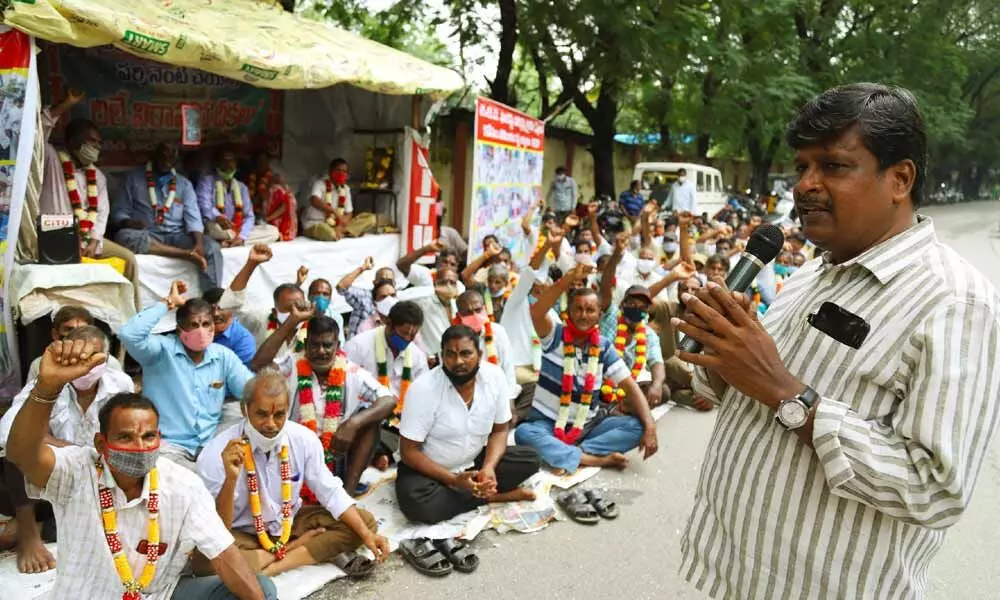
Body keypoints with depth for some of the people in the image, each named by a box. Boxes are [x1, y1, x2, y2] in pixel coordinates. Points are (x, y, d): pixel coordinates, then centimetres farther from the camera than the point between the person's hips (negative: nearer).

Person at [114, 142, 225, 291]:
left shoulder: (184, 184, 13)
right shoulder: (133, 178, 8)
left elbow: (193, 217, 2)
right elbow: (120, 213, 6)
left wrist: (199, 243, -18)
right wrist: (130, 223, -19)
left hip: (177, 236, 1)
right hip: (147, 236, -1)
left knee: (212, 247, -27)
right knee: (124, 236, -35)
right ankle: (186, 254, -33)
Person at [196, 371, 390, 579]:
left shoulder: (304, 439, -13)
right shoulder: (216, 454, -22)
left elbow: (331, 492, -3)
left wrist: (366, 533, -14)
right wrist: (230, 478, -40)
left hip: (292, 521, 4)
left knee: (365, 521, -10)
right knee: (205, 558, -37)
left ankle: (272, 567, -17)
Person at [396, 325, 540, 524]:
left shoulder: (495, 376, -13)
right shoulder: (423, 388, -23)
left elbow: (499, 431, -1)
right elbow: (409, 451, -18)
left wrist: (488, 468, -21)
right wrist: (454, 480, -27)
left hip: (474, 461, 3)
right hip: (428, 468, -2)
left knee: (529, 459, -14)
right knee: (416, 503, -34)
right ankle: (491, 496, -15)